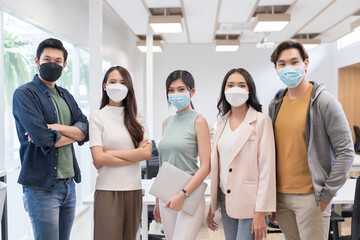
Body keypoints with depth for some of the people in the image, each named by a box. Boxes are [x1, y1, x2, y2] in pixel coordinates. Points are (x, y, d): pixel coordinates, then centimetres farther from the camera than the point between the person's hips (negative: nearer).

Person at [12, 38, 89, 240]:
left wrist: (56, 128, -14)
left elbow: (86, 129, 3)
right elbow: (44, 139, -19)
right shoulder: (24, 94, -7)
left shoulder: (66, 96, 15)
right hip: (42, 186, -6)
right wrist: (73, 133, -3)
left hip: (69, 183, 7)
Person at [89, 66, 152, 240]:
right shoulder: (97, 116, 0)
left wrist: (110, 153, -8)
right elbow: (98, 158, -10)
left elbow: (147, 153, -4)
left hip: (134, 190, 4)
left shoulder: (137, 118, 9)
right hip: (108, 190, -3)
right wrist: (135, 156, -7)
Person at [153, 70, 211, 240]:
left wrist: (183, 194, -19)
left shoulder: (198, 121, -6)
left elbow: (206, 166, -10)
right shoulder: (167, 122, 11)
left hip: (189, 196, -5)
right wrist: (157, 201, 16)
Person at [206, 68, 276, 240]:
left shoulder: (261, 120, -6)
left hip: (250, 203, -5)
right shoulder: (222, 122, 10)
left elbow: (267, 168, -11)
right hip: (226, 201, 5)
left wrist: (261, 212, -15)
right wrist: (212, 206, 13)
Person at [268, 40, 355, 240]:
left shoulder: (324, 102, -8)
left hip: (310, 196, -5)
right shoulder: (275, 105, 8)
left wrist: (326, 195, -12)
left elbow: (346, 152, -10)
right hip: (280, 195, 5)